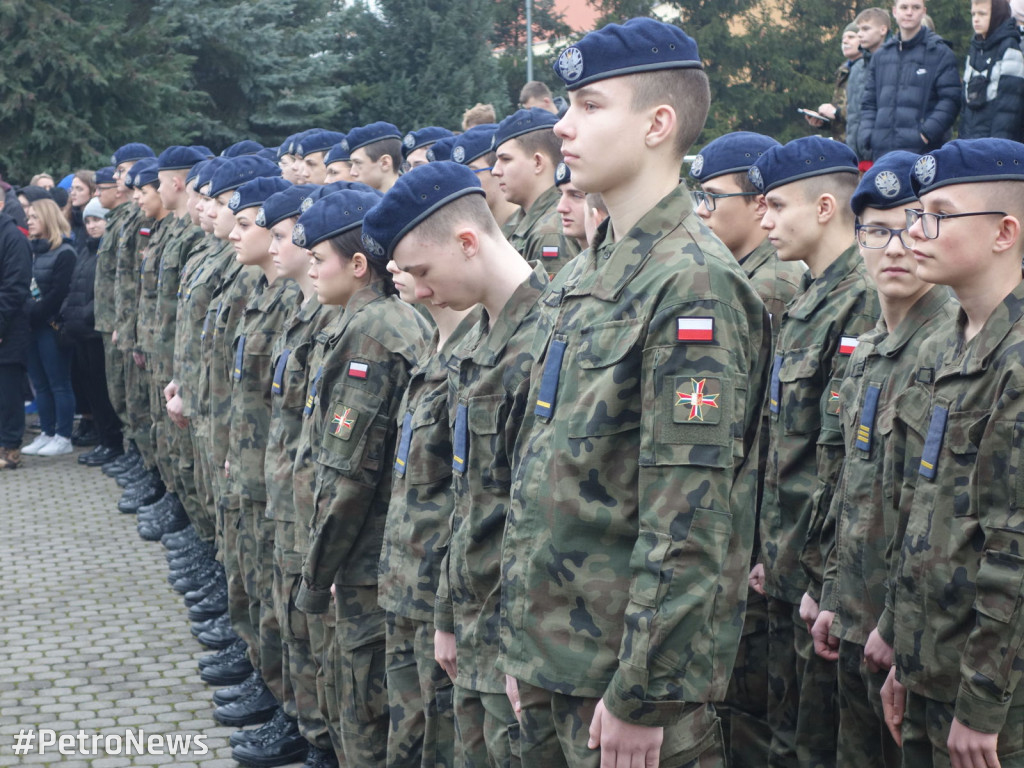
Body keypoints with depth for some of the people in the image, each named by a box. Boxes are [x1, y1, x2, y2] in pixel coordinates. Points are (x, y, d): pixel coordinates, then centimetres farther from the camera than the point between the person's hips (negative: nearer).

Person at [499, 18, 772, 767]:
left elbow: (691, 524, -21)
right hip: (552, 659, 8)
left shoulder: (694, 287, -17)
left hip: (630, 671, -8)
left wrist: (642, 695, -20)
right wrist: (523, 644, 15)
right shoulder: (580, 279, 11)